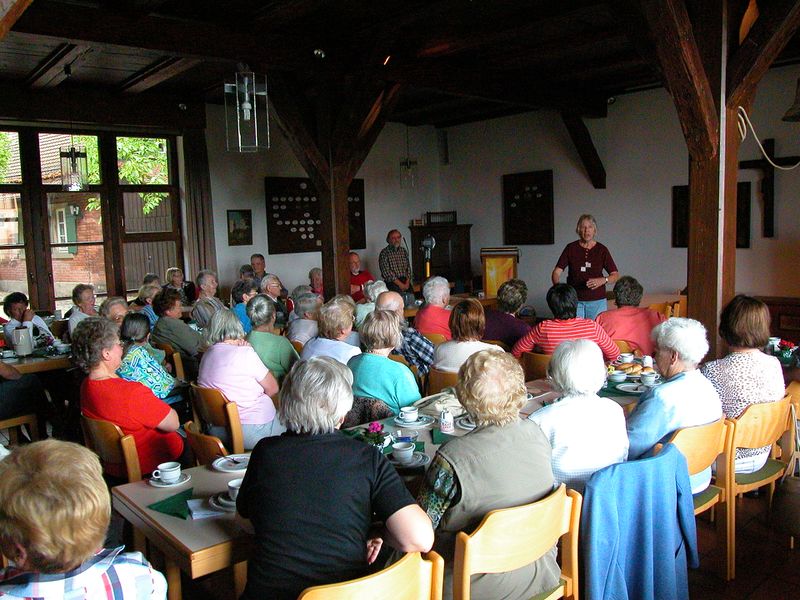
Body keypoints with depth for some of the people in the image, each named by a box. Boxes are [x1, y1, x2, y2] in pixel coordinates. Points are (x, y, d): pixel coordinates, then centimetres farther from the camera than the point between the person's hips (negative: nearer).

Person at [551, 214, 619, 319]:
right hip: (574, 301, 0)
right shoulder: (571, 248, 3)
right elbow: (556, 272, -1)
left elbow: (616, 275, 1)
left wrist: (603, 280, -20)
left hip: (597, 302, 0)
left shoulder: (602, 249, 3)